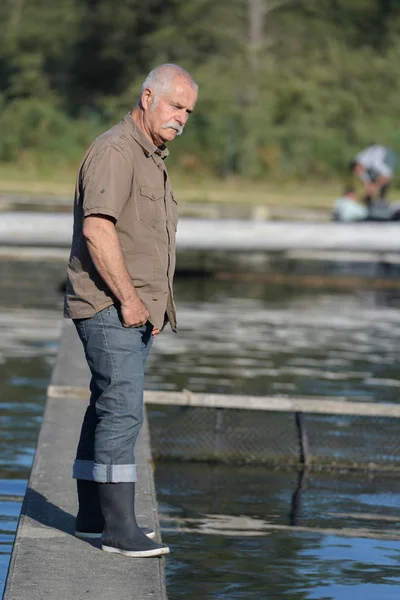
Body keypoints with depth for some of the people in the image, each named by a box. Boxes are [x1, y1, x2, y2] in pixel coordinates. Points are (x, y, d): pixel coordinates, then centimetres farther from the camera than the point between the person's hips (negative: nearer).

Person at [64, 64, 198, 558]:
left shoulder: (152, 159, 19)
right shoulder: (114, 151, -13)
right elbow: (97, 229, -23)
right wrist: (128, 299, -20)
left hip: (137, 310, 10)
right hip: (109, 308, -10)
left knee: (108, 409, 13)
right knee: (122, 411, -13)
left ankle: (91, 515, 20)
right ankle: (119, 528, -14)